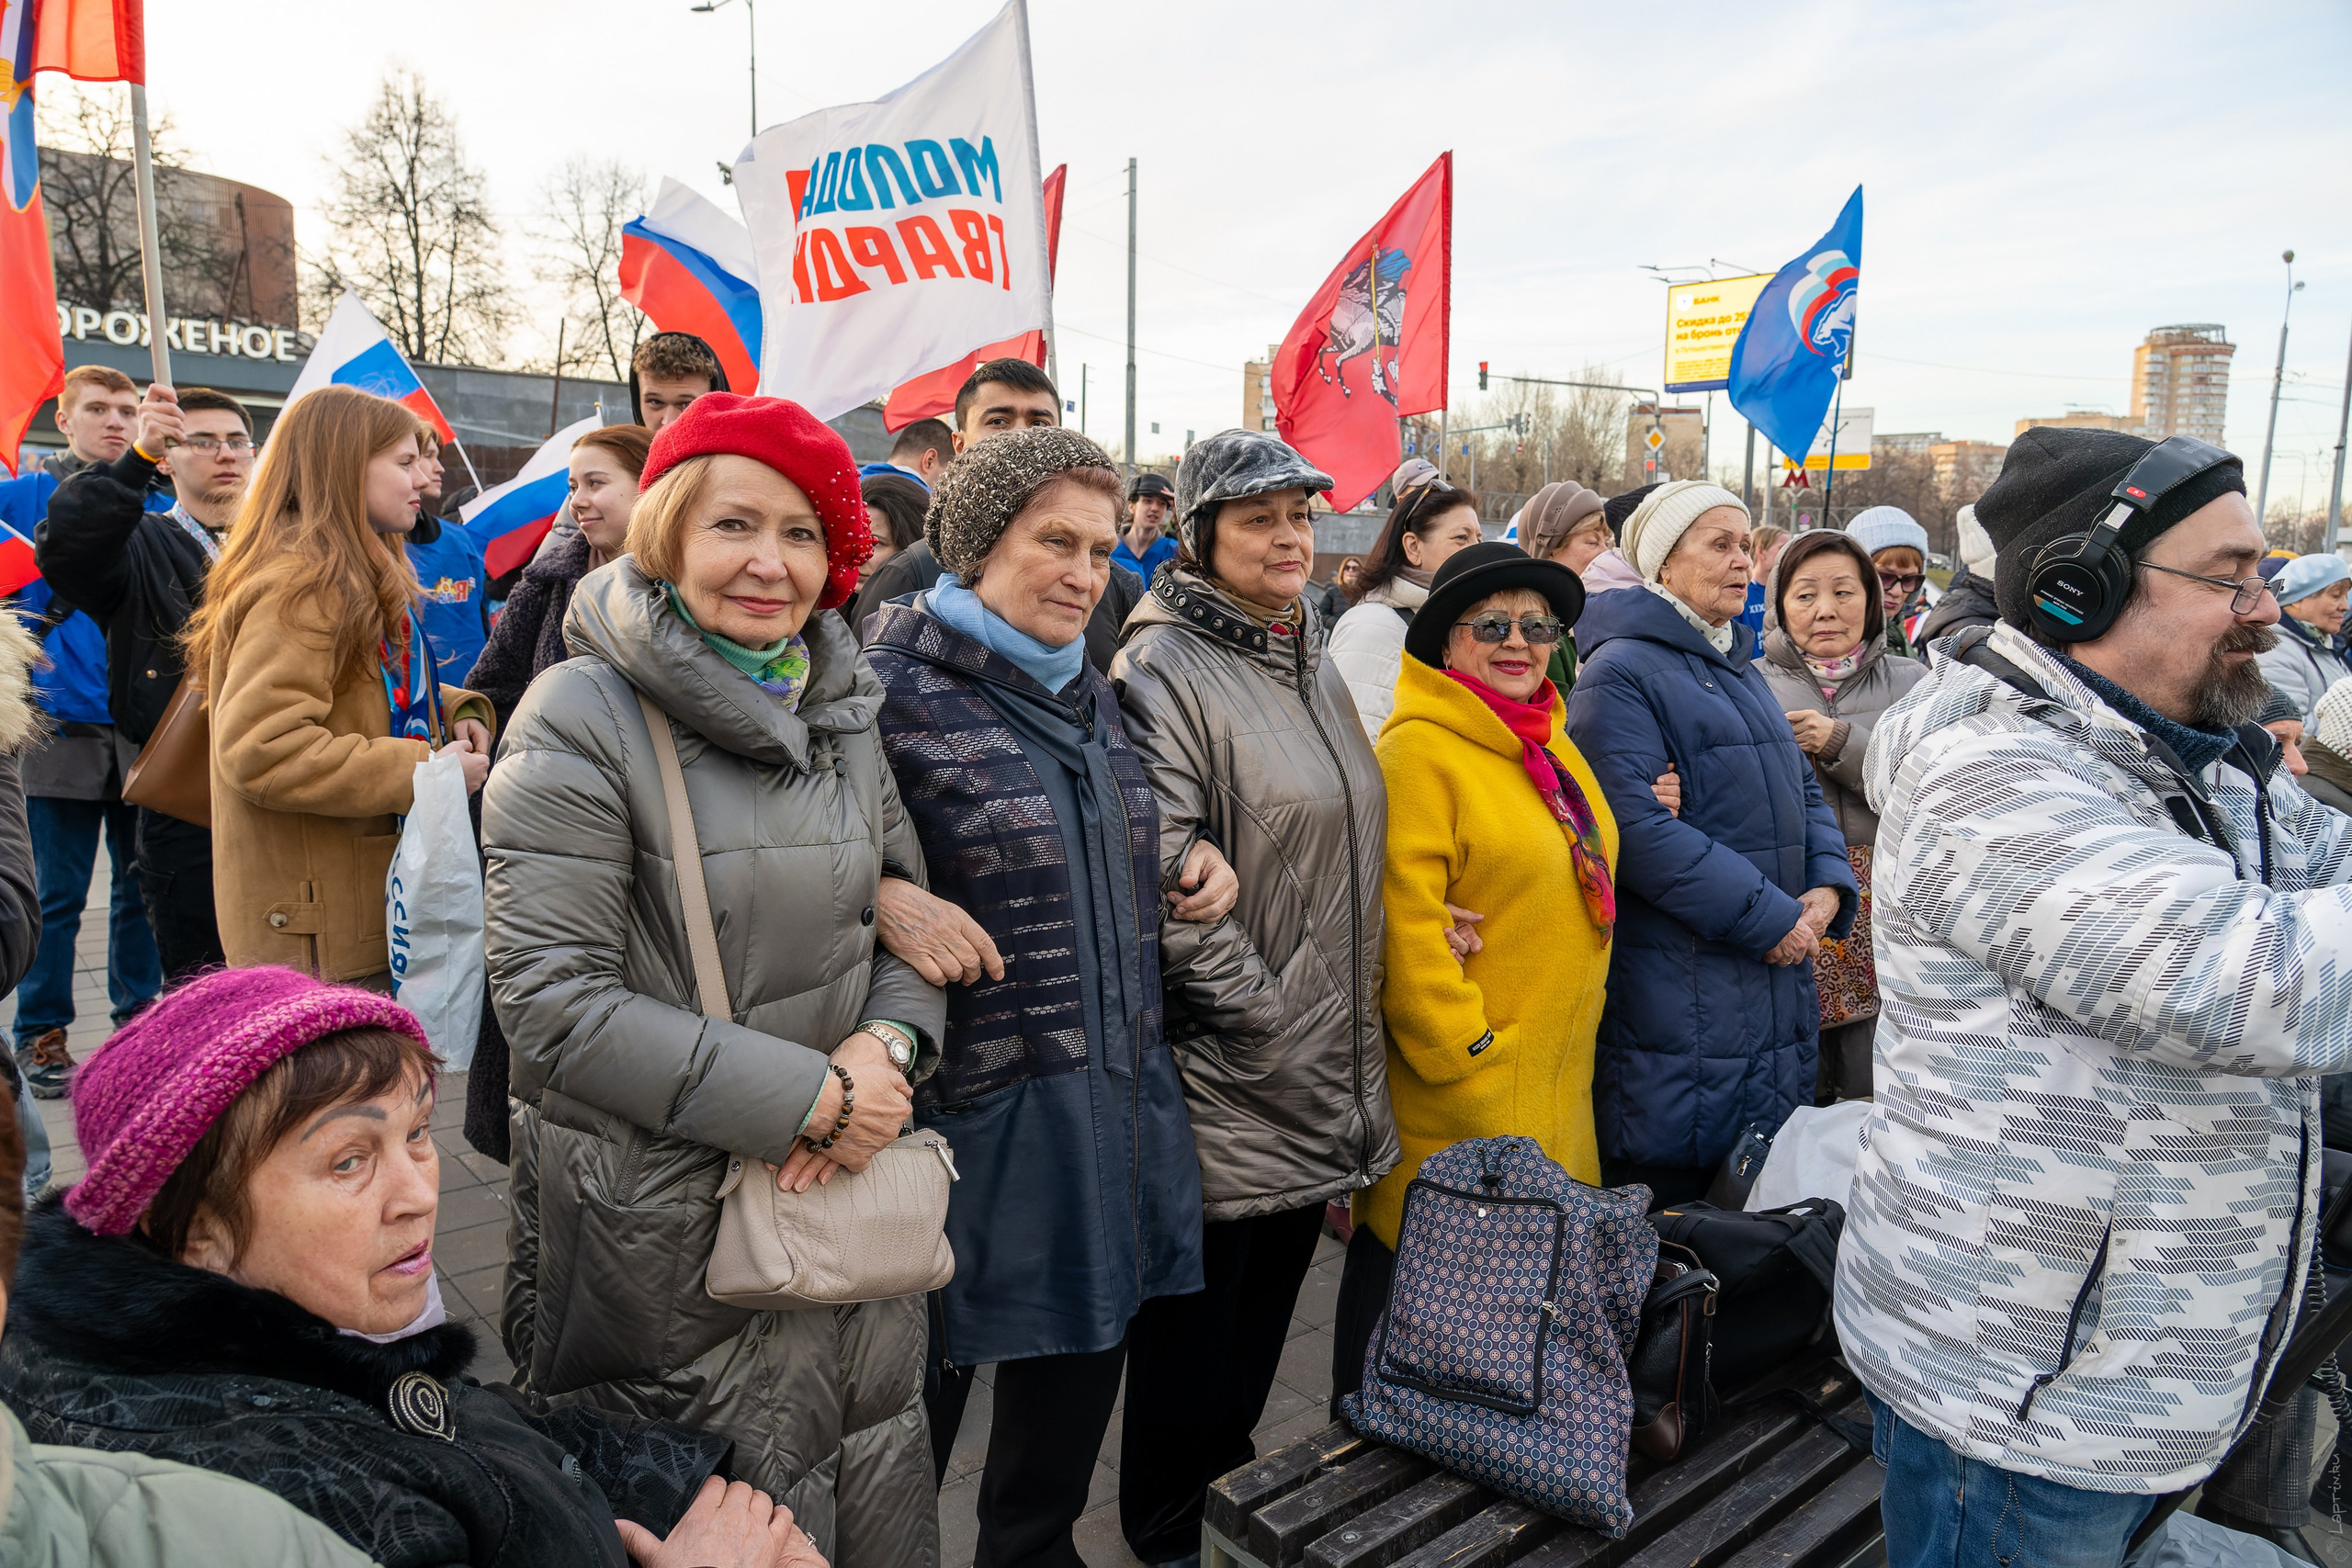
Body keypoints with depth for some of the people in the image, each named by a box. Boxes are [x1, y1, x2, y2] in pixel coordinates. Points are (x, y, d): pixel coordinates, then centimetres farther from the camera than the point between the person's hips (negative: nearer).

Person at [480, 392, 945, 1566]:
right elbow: (552, 1002, -18)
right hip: (661, 1228, -5)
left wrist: (888, 1042, -10)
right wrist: (802, 1096, -19)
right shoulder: (586, 718, -12)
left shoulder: (839, 709, 7)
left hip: (848, 1193, 6)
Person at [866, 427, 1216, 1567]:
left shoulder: (1091, 693, 11)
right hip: (972, 1118, -7)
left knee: (1073, 1395, 23)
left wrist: (1199, 862, 5)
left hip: (1118, 1106, 7)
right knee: (921, 1399, 11)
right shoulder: (893, 689, -12)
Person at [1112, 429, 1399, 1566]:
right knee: (1196, 1317, 10)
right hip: (1223, 1079, -7)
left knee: (1269, 1301, 20)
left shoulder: (1313, 666, 12)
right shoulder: (1163, 672, -14)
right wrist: (1267, 1022, -17)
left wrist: (1350, 1028, 11)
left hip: (1322, 1068, 8)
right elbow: (1163, 884, -21)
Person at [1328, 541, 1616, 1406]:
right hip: (1453, 1092, -8)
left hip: (1554, 1083, 8)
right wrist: (1463, 1052, -18)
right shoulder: (1418, 750, -14)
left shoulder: (1550, 746, 14)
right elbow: (1404, 921, -20)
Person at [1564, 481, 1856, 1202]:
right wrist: (1767, 915, -19)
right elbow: (1637, 825, -21)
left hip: (1775, 978, 9)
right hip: (1675, 995, -8)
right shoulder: (1620, 672, -11)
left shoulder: (1741, 671, 19)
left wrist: (1829, 885, 0)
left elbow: (1802, 790, 20)